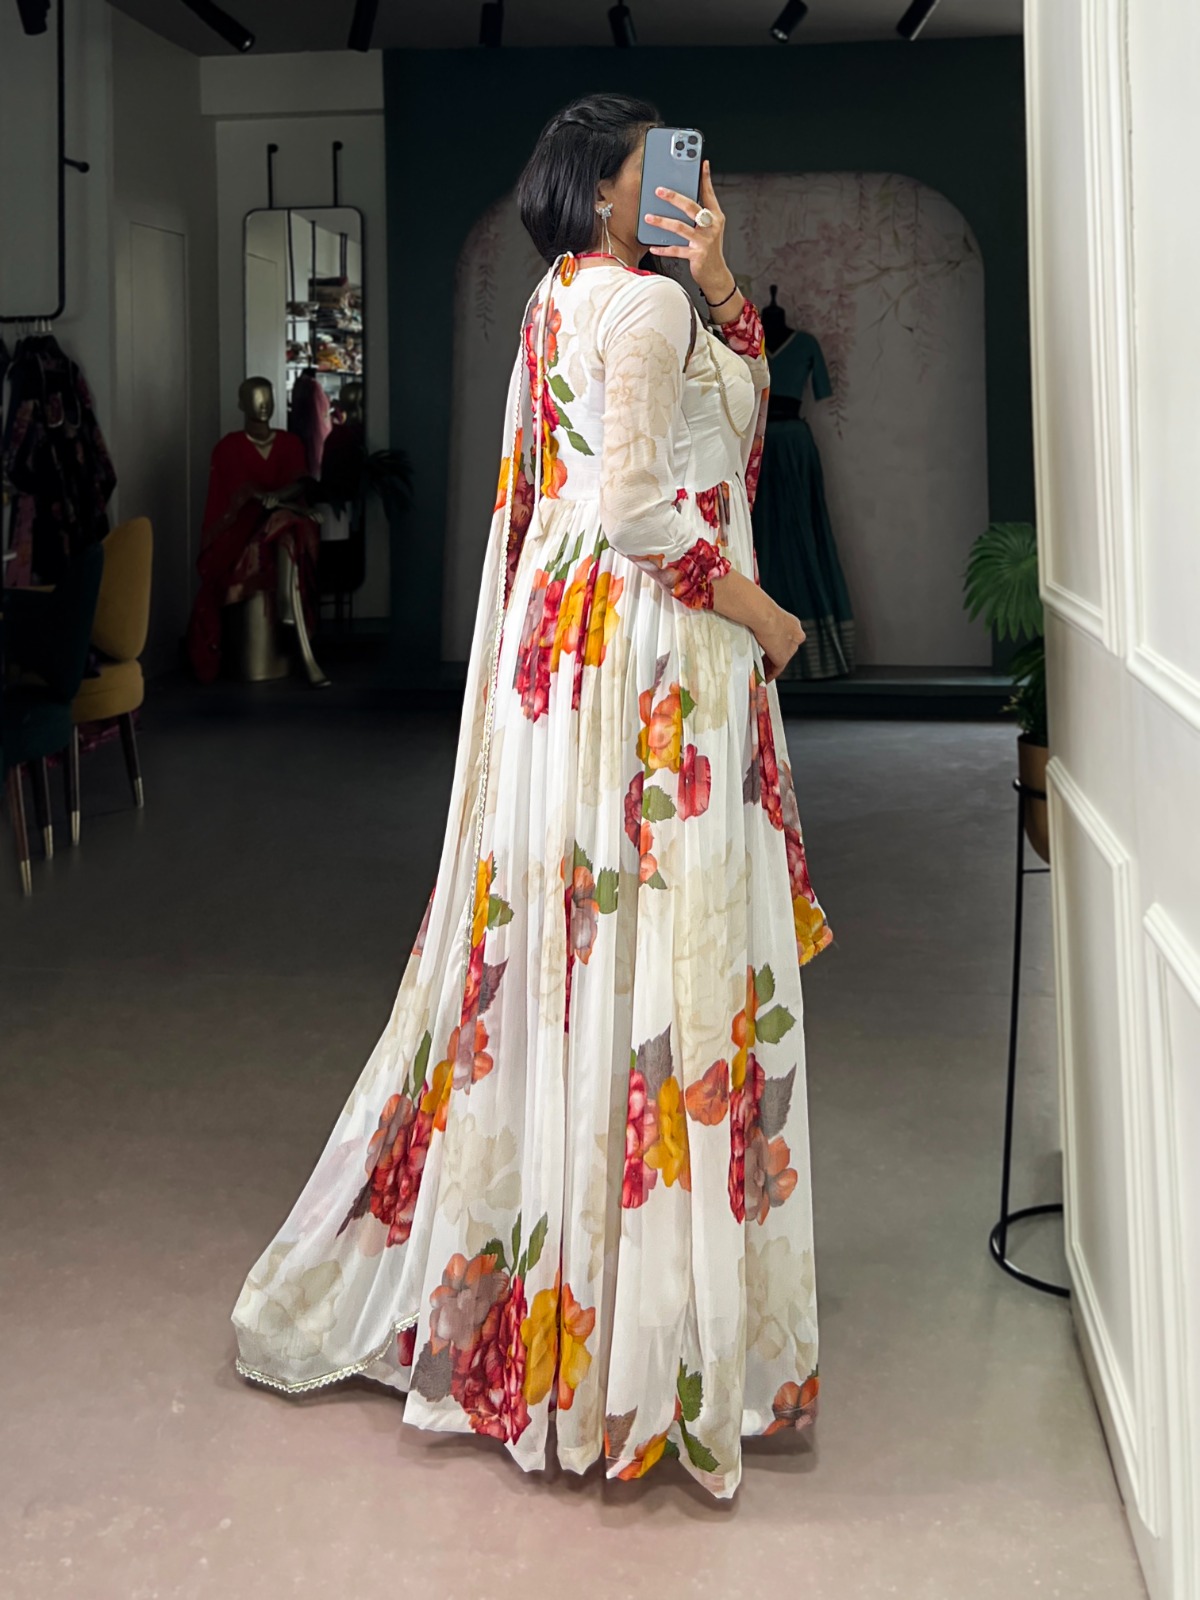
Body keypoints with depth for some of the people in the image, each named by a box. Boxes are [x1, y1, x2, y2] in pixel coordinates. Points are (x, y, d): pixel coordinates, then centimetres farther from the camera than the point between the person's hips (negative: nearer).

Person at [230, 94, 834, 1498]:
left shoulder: (567, 300, 18)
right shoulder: (645, 304, -12)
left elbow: (741, 403, 22)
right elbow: (635, 509, -21)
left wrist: (718, 281, 9)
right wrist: (761, 612, -11)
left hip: (564, 644, 10)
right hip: (654, 653, -10)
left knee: (558, 938, 16)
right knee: (657, 949, -5)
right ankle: (646, 1340, 4)